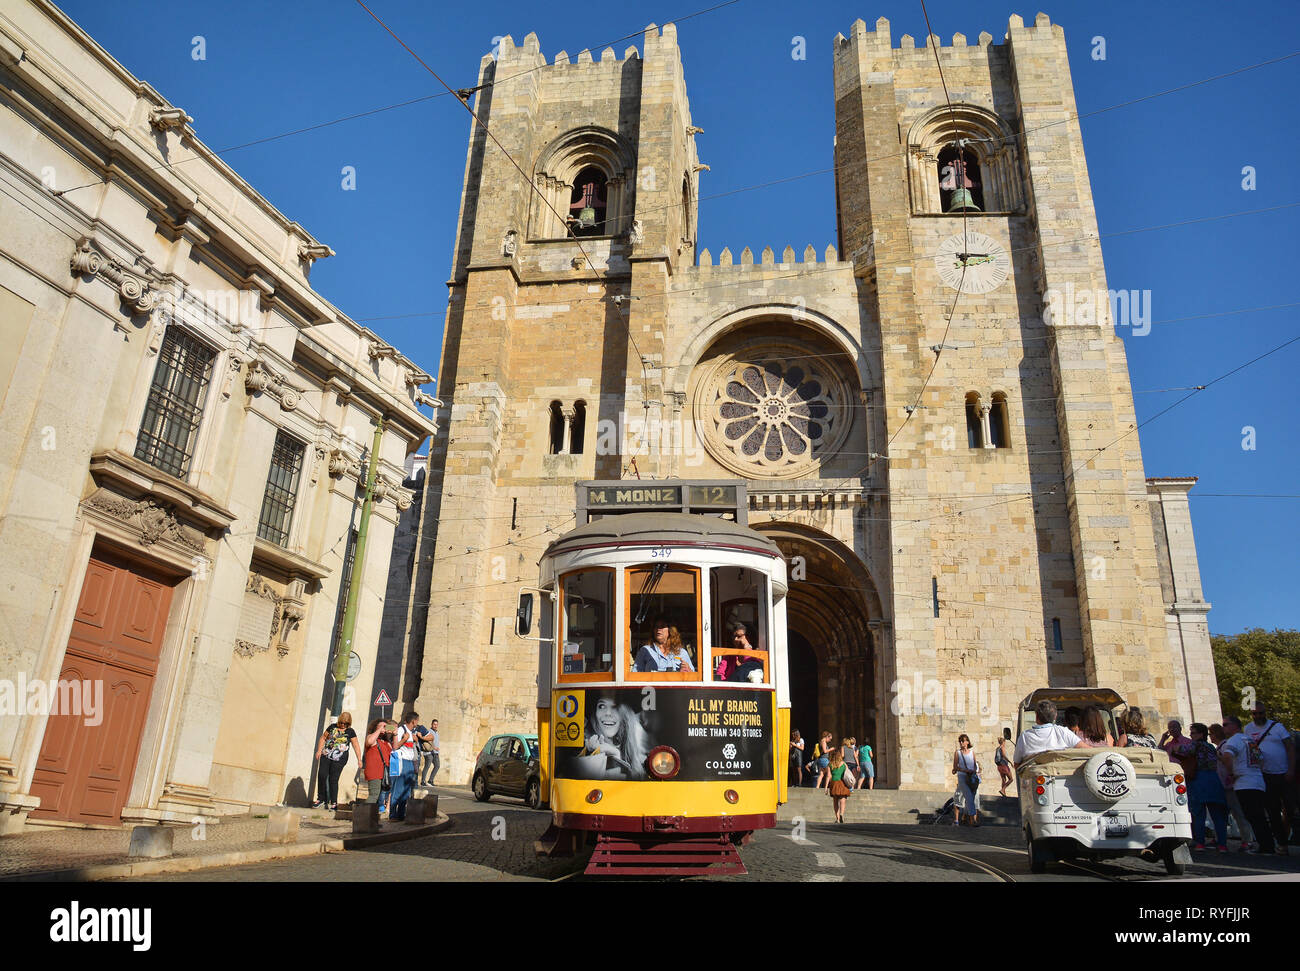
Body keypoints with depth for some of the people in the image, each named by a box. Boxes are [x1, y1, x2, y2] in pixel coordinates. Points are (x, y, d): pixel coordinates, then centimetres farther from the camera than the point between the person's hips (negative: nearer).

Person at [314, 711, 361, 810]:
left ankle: (334, 802, 6)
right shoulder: (332, 727, 7)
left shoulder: (350, 732, 1)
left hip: (339, 759, -3)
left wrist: (359, 759, -3)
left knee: (333, 779, -6)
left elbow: (356, 745, 2)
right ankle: (322, 799, 14)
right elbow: (323, 738, 13)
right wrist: (319, 750, 2)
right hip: (325, 756, 3)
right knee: (322, 776, -3)